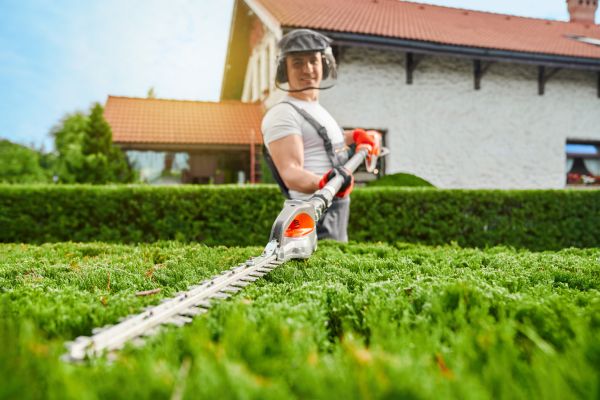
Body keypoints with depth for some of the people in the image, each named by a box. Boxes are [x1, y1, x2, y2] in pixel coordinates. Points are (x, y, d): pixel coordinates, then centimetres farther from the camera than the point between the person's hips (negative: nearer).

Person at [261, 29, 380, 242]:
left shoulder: (317, 109, 19)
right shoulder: (283, 114, -10)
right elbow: (290, 172, -23)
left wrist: (356, 135, 35)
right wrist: (323, 183, -40)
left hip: (337, 212, 9)